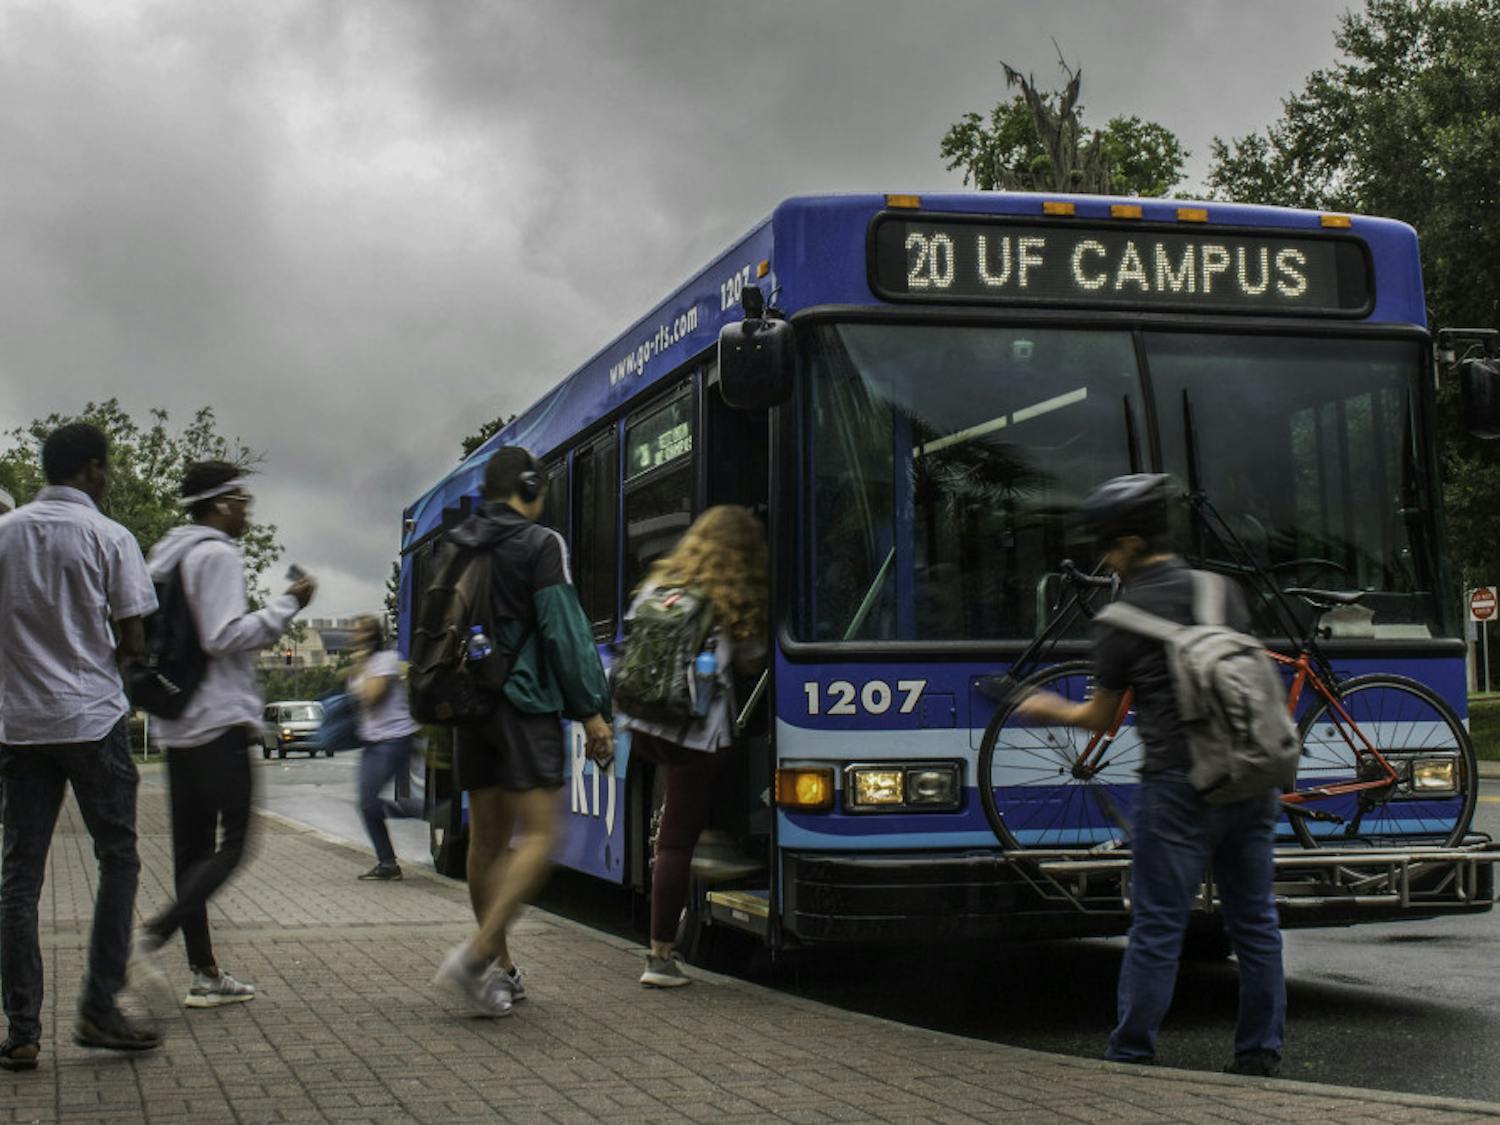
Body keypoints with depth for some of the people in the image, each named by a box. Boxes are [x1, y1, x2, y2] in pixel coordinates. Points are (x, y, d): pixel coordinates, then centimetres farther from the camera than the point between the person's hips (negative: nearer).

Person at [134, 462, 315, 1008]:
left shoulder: (167, 555, 19)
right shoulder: (217, 555, -10)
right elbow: (225, 636, -18)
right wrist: (285, 604, -11)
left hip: (176, 725, 10)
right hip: (219, 721, -10)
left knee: (191, 847, 7)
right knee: (232, 843, -6)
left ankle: (204, 973, 10)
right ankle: (156, 932, -18)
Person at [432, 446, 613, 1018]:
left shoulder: (452, 547, 14)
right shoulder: (540, 545, -7)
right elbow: (563, 631, -11)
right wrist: (592, 711, -8)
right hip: (524, 703, -8)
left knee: (486, 837, 12)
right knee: (540, 835, -10)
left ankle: (500, 970, 18)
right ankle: (475, 955, -23)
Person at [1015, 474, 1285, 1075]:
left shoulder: (1126, 618, -4)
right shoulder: (1221, 590, 9)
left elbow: (1099, 717, 4)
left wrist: (1048, 709, 21)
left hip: (1178, 783, -5)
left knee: (1157, 925, 0)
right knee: (1254, 920, 11)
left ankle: (1130, 1054, 6)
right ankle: (1260, 1049, 17)